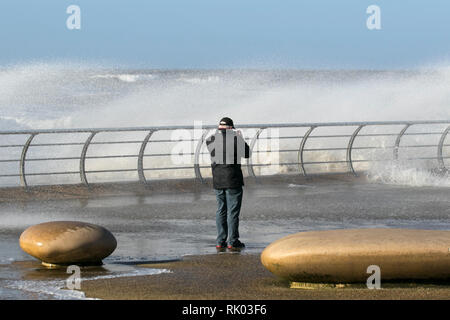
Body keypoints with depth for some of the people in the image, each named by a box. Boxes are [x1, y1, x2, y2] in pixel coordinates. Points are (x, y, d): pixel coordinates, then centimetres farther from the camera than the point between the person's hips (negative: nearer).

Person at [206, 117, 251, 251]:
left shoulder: (210, 141, -1)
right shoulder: (236, 139, -11)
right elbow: (247, 154, 3)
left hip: (217, 182, 4)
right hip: (233, 181, -4)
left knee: (221, 211, 12)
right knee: (233, 212, 1)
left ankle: (220, 241, 11)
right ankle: (232, 241, 1)